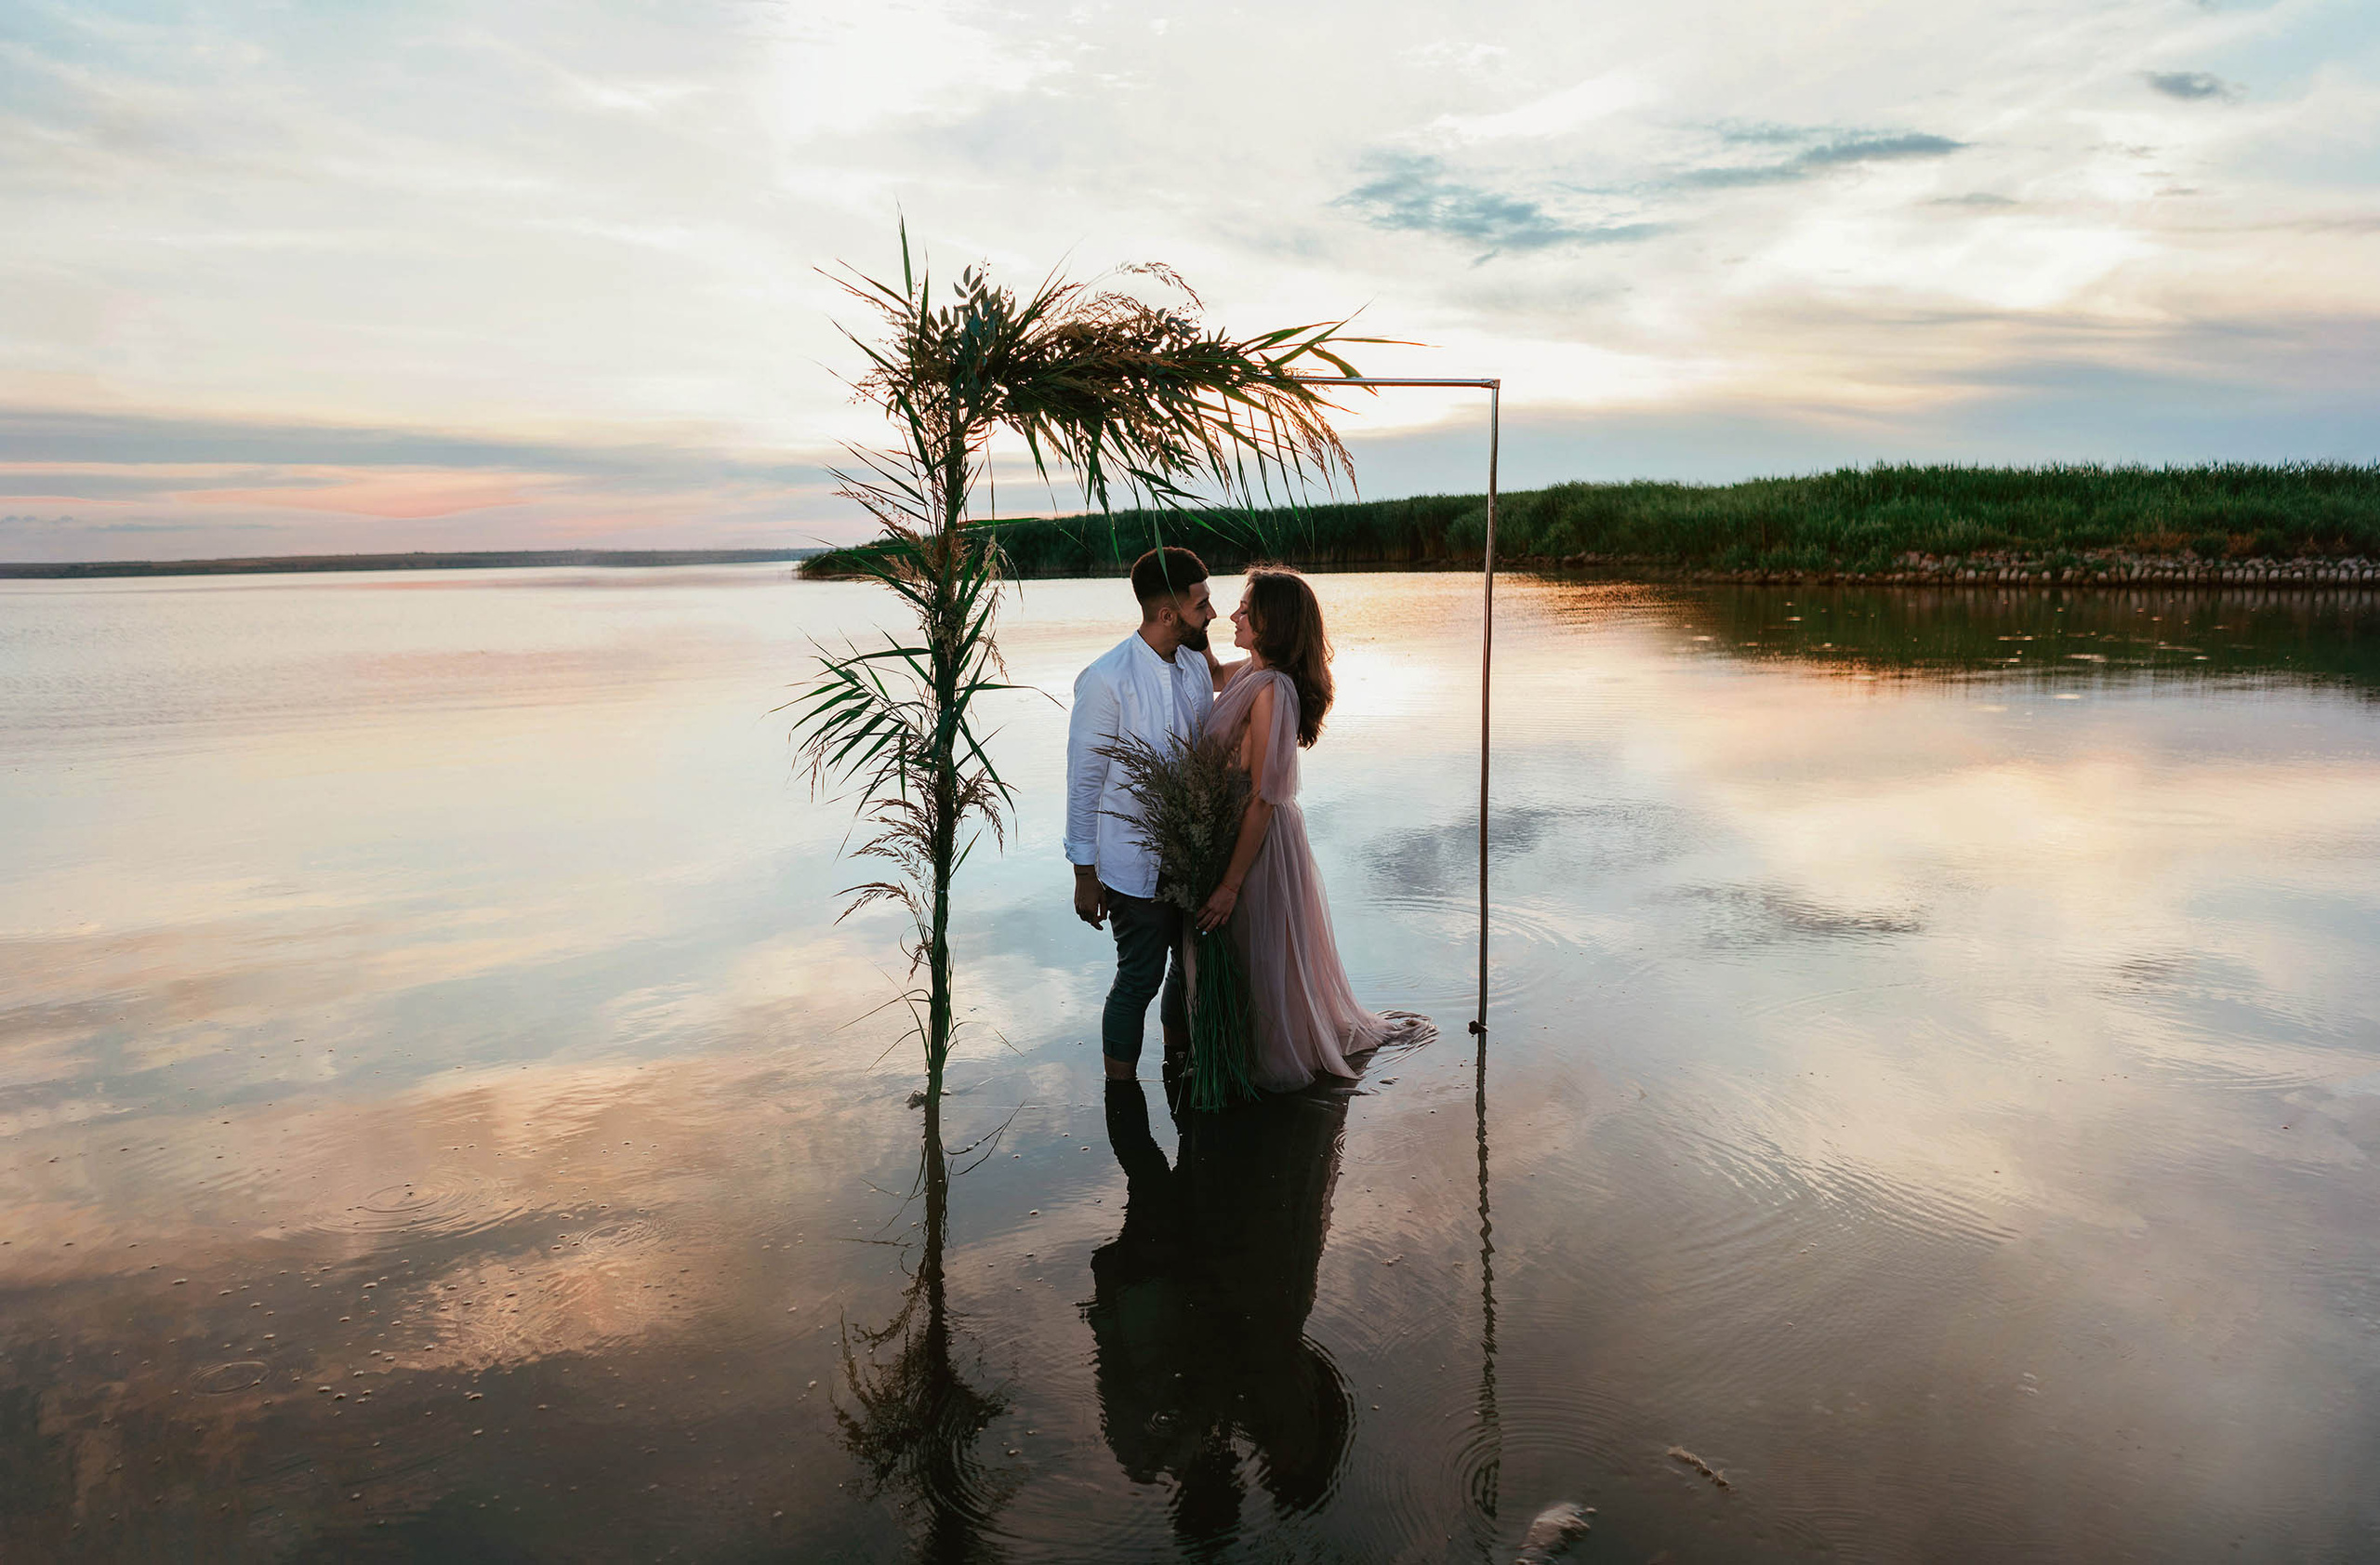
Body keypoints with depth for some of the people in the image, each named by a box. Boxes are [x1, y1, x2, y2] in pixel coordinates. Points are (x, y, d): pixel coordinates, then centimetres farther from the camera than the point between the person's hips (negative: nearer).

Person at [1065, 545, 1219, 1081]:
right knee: (1140, 977, 1)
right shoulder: (1106, 680, -20)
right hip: (1136, 864, -7)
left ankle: (1179, 1061, 41)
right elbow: (1083, 781, -14)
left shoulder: (1196, 666, 2)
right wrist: (1085, 875, -11)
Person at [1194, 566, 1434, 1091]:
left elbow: (1263, 799, -25)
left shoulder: (1269, 690, -25)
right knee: (1267, 951, 23)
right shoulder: (1253, 673, 2)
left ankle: (1279, 1059, 30)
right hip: (1240, 830, 9)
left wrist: (1231, 884, -22)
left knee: (1263, 957, 10)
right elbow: (1214, 674, 28)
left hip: (1261, 842, -9)